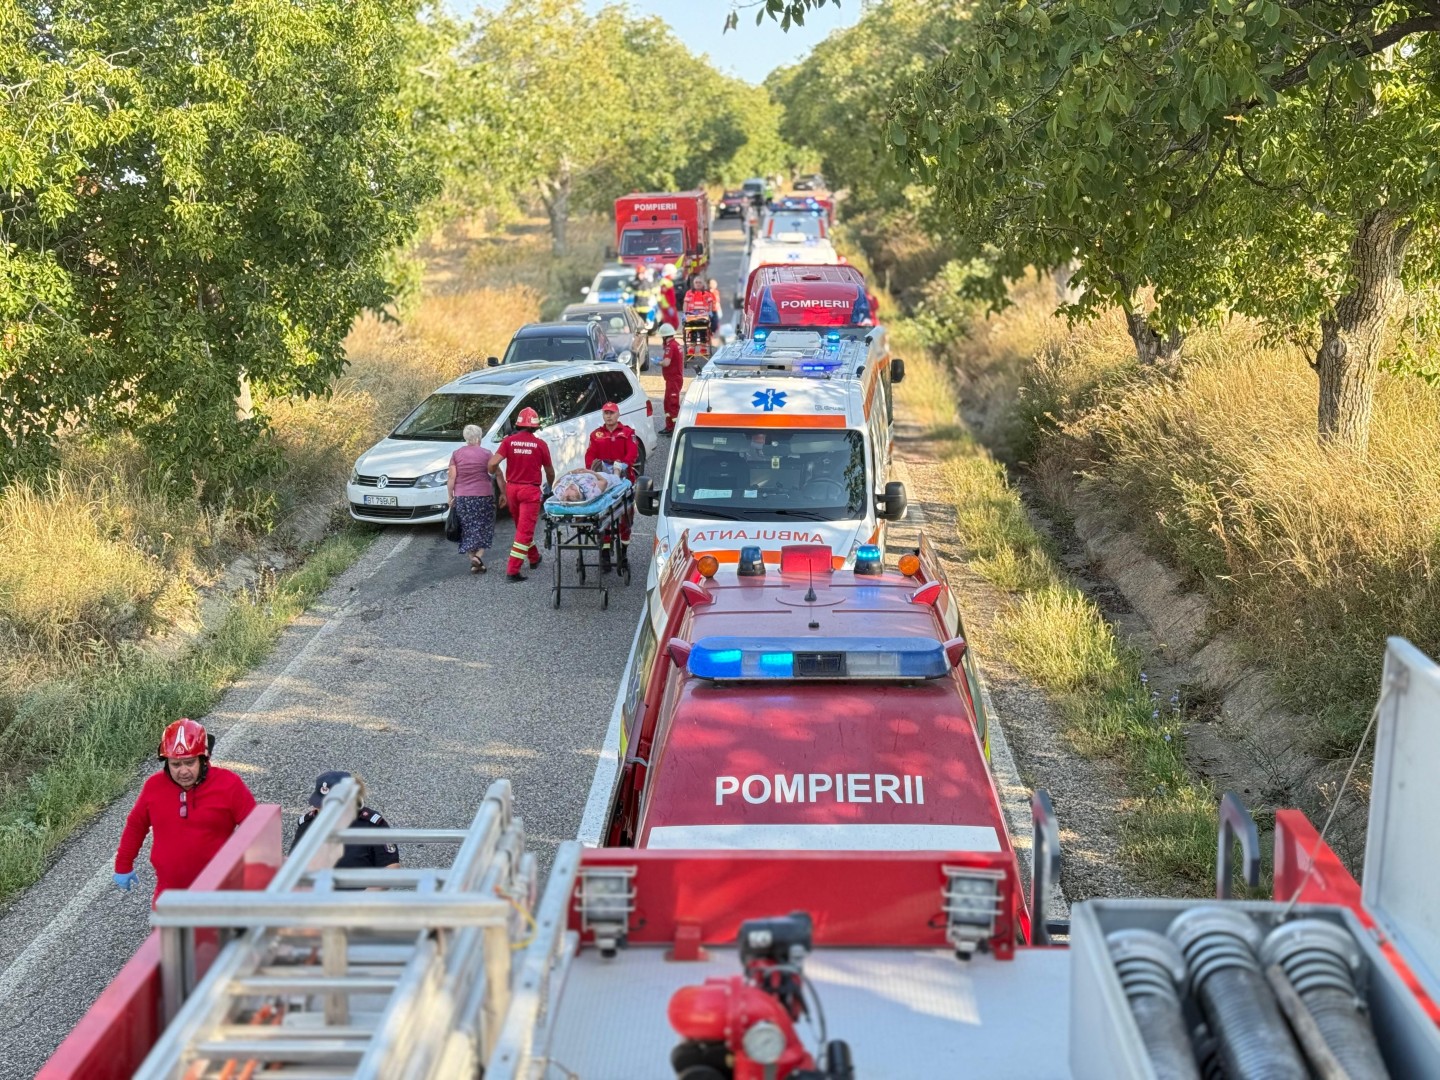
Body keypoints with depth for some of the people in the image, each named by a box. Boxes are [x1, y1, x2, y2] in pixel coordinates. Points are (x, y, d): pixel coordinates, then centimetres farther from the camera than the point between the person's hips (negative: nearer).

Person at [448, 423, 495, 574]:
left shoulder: (456, 454, 2)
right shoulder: (486, 454, -3)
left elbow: (451, 478, 0)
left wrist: (451, 496, 8)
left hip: (462, 498, 2)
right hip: (483, 496, -2)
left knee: (468, 529, 11)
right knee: (483, 528, 8)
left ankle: (473, 561, 9)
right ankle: (478, 556, -11)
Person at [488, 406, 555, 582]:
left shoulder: (509, 441, -3)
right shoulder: (540, 444, -7)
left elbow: (493, 463, -13)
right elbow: (549, 471, 4)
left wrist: (493, 473, 10)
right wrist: (550, 486, 25)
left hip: (512, 488, 4)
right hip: (530, 490, -4)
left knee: (522, 527, 23)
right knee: (524, 531, -3)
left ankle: (534, 558, 40)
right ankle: (512, 570, -9)